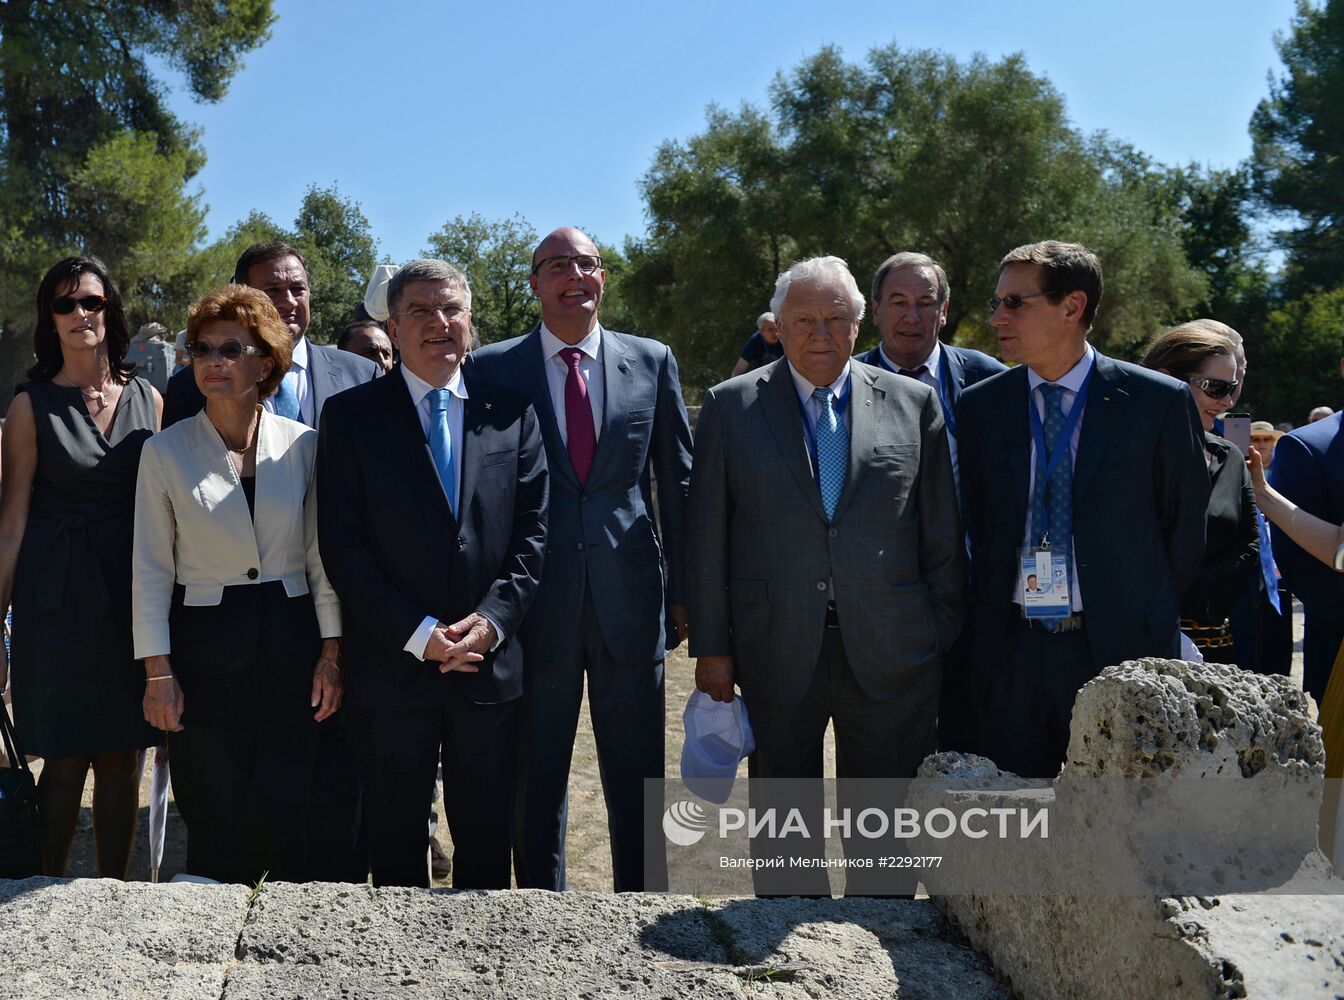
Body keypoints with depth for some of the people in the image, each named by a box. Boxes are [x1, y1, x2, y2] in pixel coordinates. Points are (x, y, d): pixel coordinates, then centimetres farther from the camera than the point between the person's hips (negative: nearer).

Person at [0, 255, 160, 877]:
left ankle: (112, 891, 22)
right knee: (66, 761, 3)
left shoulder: (148, 400, 7)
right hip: (59, 598, -2)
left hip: (132, 594, 3)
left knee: (123, 757, 9)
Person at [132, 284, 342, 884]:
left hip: (290, 639, 1)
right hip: (205, 643, -1)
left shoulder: (302, 446, 1)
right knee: (213, 820, 4)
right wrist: (157, 670, -4)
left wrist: (331, 653, 0)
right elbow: (151, 568, 0)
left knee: (286, 815, 5)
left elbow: (322, 556, 4)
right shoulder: (165, 451, -1)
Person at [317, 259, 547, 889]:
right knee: (396, 836, 12)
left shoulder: (512, 411, 6)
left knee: (486, 838, 12)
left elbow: (532, 531, 3)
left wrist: (492, 619, -11)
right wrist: (417, 634, -14)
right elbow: (343, 545, -6)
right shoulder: (351, 415, 0)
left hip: (490, 665, 2)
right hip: (393, 666, -1)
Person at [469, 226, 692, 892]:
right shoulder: (493, 368, 2)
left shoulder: (652, 362, 6)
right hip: (537, 603, -1)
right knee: (535, 776, 10)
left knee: (637, 774, 10)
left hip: (629, 598, 1)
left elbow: (677, 481, 8)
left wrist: (684, 588, 6)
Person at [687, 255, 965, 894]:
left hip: (891, 656, 1)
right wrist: (711, 647, -2)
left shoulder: (913, 404, 5)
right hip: (777, 654, 0)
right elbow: (707, 536, 2)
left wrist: (944, 640, 2)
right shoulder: (730, 406, 3)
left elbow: (943, 535, 6)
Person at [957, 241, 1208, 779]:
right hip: (1010, 650, 2)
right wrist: (985, 622, 7)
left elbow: (1186, 527, 4)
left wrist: (1148, 613, 7)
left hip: (1121, 649, -2)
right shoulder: (980, 407, 4)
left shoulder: (1158, 401, -4)